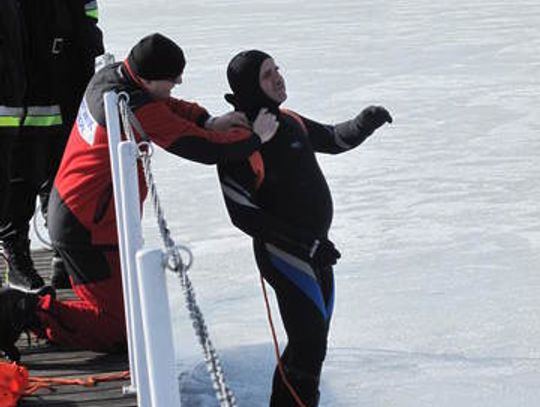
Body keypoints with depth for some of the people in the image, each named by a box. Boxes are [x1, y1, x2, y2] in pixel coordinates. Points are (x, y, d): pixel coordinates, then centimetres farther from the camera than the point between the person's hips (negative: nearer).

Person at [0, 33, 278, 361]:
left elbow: (165, 107, 14)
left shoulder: (110, 75, 0)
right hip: (88, 231, -10)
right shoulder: (138, 110, -27)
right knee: (120, 330, -2)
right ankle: (29, 311, -3)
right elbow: (205, 149, -24)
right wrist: (255, 137, -9)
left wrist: (208, 121, -3)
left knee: (120, 306, 21)